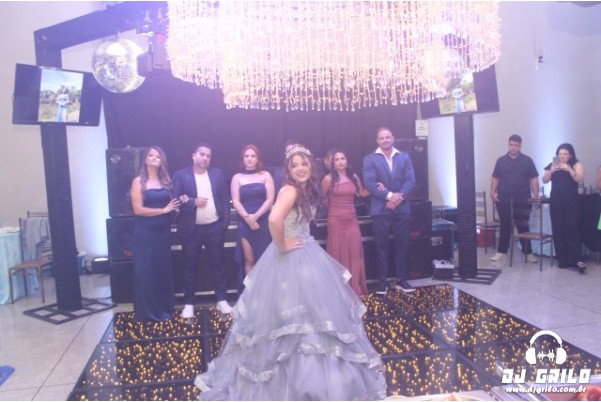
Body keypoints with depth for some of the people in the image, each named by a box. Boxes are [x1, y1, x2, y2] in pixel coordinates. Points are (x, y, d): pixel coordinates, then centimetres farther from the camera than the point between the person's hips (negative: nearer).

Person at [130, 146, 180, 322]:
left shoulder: (165, 180, 8)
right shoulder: (139, 181, -5)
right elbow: (138, 209, -12)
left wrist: (179, 203, -4)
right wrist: (163, 210, -12)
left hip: (163, 232, 4)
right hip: (144, 233, -4)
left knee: (163, 269, 10)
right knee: (145, 271, 3)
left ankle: (164, 308, 22)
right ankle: (147, 311, 14)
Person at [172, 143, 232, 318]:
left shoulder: (217, 174, 7)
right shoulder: (180, 175, -1)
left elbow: (225, 198, 7)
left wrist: (226, 221, 0)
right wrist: (193, 202, -18)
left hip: (214, 227, 2)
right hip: (191, 229, -1)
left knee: (218, 265, 8)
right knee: (190, 267, 7)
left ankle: (222, 300, 19)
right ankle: (189, 303, 19)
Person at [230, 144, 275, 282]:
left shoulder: (265, 175, 7)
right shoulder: (237, 178, 9)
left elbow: (270, 199, -2)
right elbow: (235, 201, 1)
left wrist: (256, 216, -12)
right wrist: (247, 218, -12)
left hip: (263, 222, 0)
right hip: (245, 223, 0)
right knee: (249, 260, -1)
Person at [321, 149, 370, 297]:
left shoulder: (354, 177, 6)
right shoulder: (329, 179, -7)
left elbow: (362, 193, 21)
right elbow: (323, 198, 5)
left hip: (352, 220, 4)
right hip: (335, 221, -4)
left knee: (354, 253, 6)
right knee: (339, 254, 3)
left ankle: (355, 288, 17)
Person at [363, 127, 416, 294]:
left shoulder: (404, 157, 9)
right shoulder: (370, 159, 1)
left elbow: (411, 180, 0)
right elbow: (369, 184, -9)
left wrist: (399, 197, -14)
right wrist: (389, 196, -17)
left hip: (402, 208, 2)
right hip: (380, 209, -2)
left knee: (402, 244, 7)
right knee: (381, 246, 3)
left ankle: (401, 280, 18)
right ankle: (382, 282, 10)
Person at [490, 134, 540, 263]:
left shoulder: (527, 160, 4)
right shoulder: (501, 160, 7)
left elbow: (534, 179, 2)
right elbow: (495, 178, 8)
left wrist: (535, 193, -9)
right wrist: (493, 192, -3)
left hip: (523, 200, -1)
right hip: (504, 200, 1)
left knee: (523, 226, 5)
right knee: (505, 226, 7)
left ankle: (528, 252, 13)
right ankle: (501, 251, 15)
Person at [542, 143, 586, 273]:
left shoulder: (576, 165, 3)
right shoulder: (552, 165, 10)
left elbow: (580, 180, -10)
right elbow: (545, 180, 0)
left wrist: (569, 169, -23)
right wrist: (551, 171, -18)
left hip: (572, 203, -3)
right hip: (556, 202, 3)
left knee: (572, 230, -10)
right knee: (558, 231, 1)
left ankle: (578, 260, -12)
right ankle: (562, 260, 7)